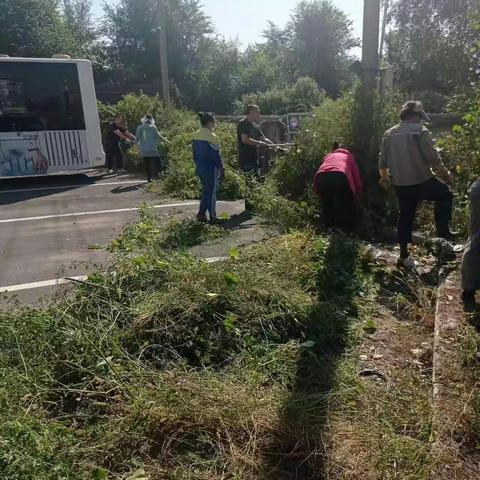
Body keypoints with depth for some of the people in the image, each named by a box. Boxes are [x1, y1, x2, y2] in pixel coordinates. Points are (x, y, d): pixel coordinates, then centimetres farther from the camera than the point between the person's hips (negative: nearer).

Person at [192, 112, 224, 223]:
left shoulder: (196, 135, 7)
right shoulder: (212, 137, -16)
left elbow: (194, 153, 13)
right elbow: (216, 155, -14)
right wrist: (221, 169, -7)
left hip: (200, 167, 7)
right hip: (210, 168, -7)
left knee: (205, 190, 17)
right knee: (212, 192, 2)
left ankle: (201, 214, 14)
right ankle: (212, 217, 8)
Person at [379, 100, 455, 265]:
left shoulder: (389, 134, 8)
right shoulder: (420, 131, -9)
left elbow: (383, 162, 12)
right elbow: (433, 158, -13)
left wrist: (384, 178, 28)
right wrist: (446, 173, 1)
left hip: (401, 185, 5)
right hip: (422, 181, -5)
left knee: (405, 217, 16)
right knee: (445, 194, 22)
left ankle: (404, 254, 20)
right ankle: (443, 230, 19)